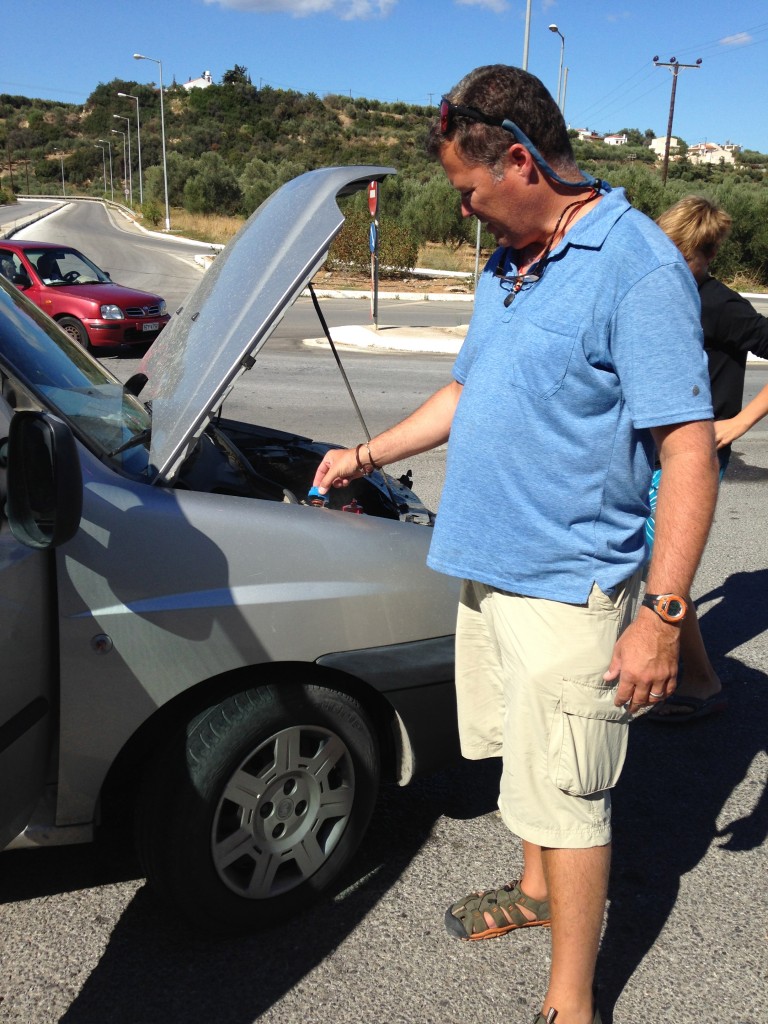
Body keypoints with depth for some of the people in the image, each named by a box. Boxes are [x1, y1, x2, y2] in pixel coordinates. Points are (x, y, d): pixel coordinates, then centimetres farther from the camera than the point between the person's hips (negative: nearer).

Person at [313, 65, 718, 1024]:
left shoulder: (638, 269, -17)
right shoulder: (506, 261, 11)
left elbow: (689, 453, -21)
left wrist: (661, 617, -24)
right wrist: (368, 455, 23)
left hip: (569, 586, -8)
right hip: (487, 564, 8)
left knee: (566, 795, 3)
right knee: (523, 754, 24)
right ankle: (538, 889, 47)